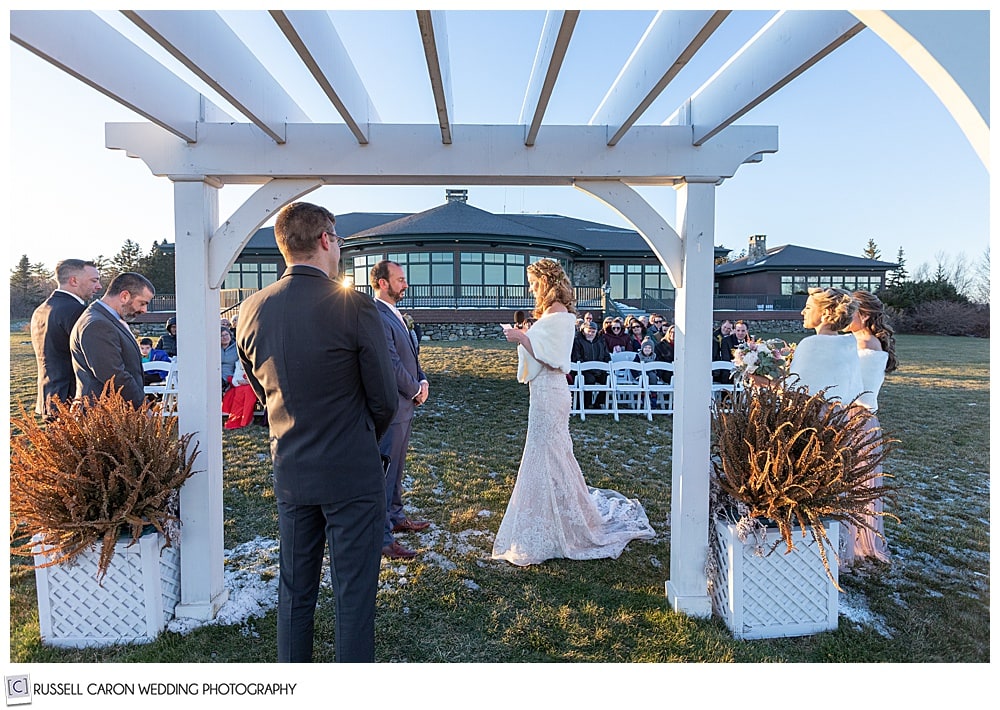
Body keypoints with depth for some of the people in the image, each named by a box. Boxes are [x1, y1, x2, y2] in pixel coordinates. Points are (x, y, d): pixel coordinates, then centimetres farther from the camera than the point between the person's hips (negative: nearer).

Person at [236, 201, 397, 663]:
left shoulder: (251, 310, -2)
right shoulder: (355, 307, -18)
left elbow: (261, 390, 10)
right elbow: (384, 400, -12)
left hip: (290, 473, 6)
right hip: (353, 474, -5)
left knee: (294, 591, 21)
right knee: (354, 595, 10)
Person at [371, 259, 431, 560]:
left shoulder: (395, 315, 14)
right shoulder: (376, 316, -19)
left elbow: (410, 356, 17)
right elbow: (391, 364, -21)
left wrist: (422, 381, 0)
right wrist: (415, 391, -8)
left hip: (405, 404, 10)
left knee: (396, 468, 21)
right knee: (383, 472, -1)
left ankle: (395, 517, 37)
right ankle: (381, 538, 9)